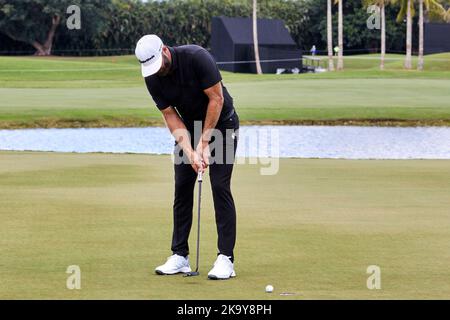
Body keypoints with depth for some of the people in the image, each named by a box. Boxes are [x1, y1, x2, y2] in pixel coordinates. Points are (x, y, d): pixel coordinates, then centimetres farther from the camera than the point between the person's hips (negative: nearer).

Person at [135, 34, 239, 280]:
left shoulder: (197, 57, -28)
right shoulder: (152, 78, -12)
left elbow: (216, 98, -23)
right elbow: (170, 116, -9)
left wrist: (204, 142, -20)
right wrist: (190, 151, -21)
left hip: (221, 122, -5)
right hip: (190, 127, 5)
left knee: (220, 187, -12)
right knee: (182, 188, 0)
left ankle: (226, 258, -11)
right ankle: (179, 256, 6)